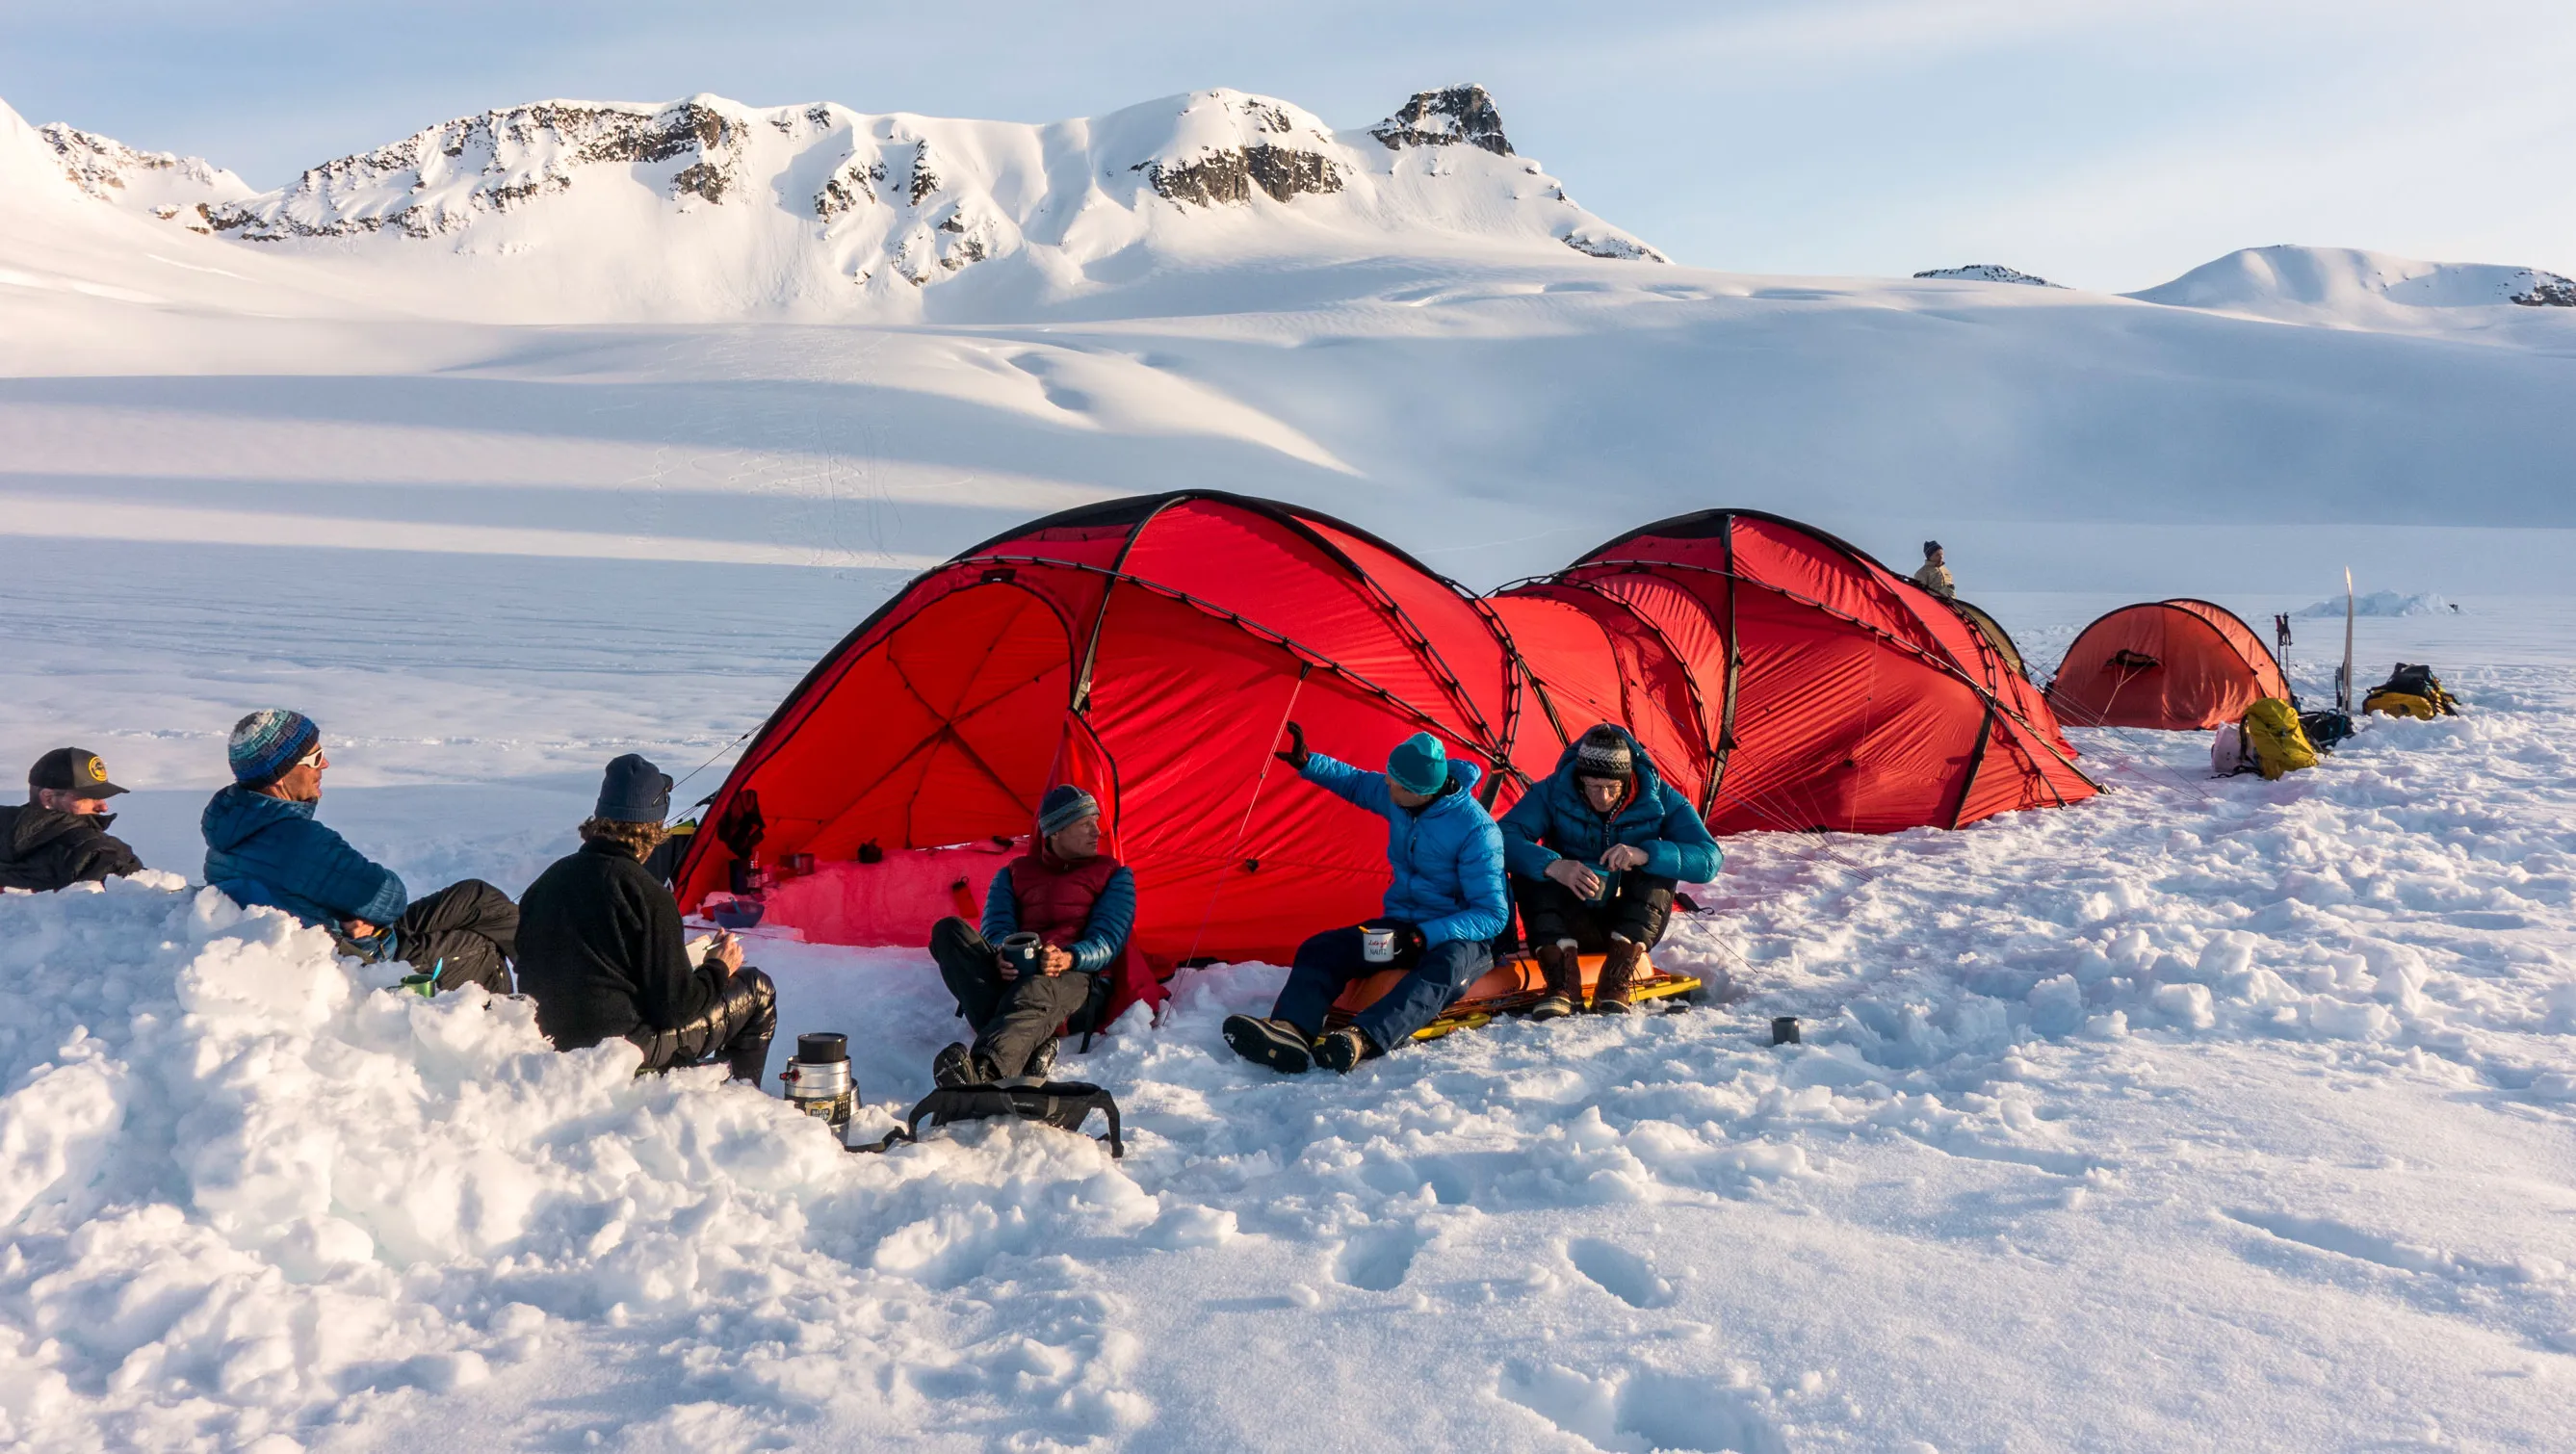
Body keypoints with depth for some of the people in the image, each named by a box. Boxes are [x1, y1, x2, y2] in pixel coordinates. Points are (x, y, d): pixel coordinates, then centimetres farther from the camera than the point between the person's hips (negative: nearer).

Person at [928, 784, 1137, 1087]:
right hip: (1012, 978, 3)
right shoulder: (1014, 873, 24)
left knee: (1036, 992, -42)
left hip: (1076, 980, -3)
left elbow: (1107, 941, 3)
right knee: (949, 931, -23)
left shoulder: (1113, 874, 18)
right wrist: (1002, 956, -19)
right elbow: (996, 927, 8)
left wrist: (1069, 958, -21)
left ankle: (982, 1073, -73)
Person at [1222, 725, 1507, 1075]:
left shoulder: (1476, 830, -23)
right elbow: (1355, 784, 19)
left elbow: (1492, 914, -22)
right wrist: (1307, 763, 6)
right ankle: (1290, 1031, -46)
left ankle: (1358, 1041, -64)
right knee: (1320, 949, -16)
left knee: (1445, 968, -41)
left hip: (1460, 938, -6)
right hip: (1402, 926, 6)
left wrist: (1425, 936, -31)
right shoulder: (1395, 795, -4)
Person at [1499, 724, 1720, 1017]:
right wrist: (1552, 865, -42)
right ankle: (1562, 983, -35)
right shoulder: (1553, 793, -12)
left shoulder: (1659, 799, -11)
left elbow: (1708, 859, -20)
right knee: (1528, 869, -26)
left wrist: (1646, 855, -37)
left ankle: (1617, 982, -33)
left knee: (1660, 862, -26)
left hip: (1634, 924, 0)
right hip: (1569, 925, 0)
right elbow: (1504, 837, -23)